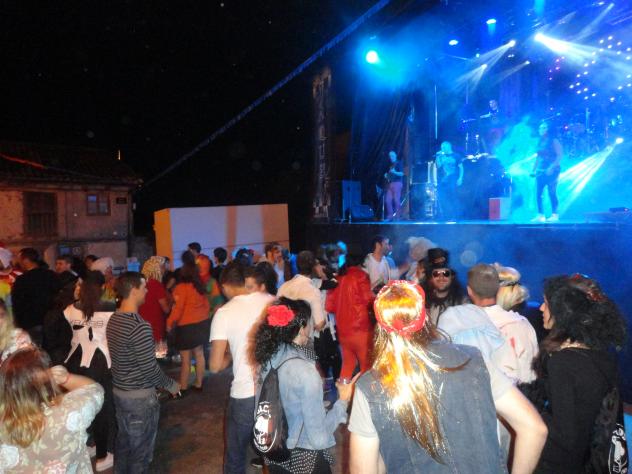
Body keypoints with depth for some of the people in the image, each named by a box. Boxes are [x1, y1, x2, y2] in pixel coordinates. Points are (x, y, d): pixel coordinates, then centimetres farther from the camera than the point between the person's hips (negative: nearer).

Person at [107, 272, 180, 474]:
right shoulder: (140, 327, -27)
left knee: (123, 443, 24)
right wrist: (170, 384, -8)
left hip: (118, 391, 8)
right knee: (141, 450, 10)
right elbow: (149, 369, -24)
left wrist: (152, 350, 15)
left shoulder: (113, 320, 0)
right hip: (140, 396, -8)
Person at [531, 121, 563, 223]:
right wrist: (534, 170, 14)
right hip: (540, 171, 7)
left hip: (551, 171, -6)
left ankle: (554, 215, -4)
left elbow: (560, 155, -9)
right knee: (538, 193, 1)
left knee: (552, 193, -9)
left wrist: (552, 167, -19)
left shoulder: (554, 141, -3)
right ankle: (540, 215, 5)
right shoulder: (540, 142, 16)